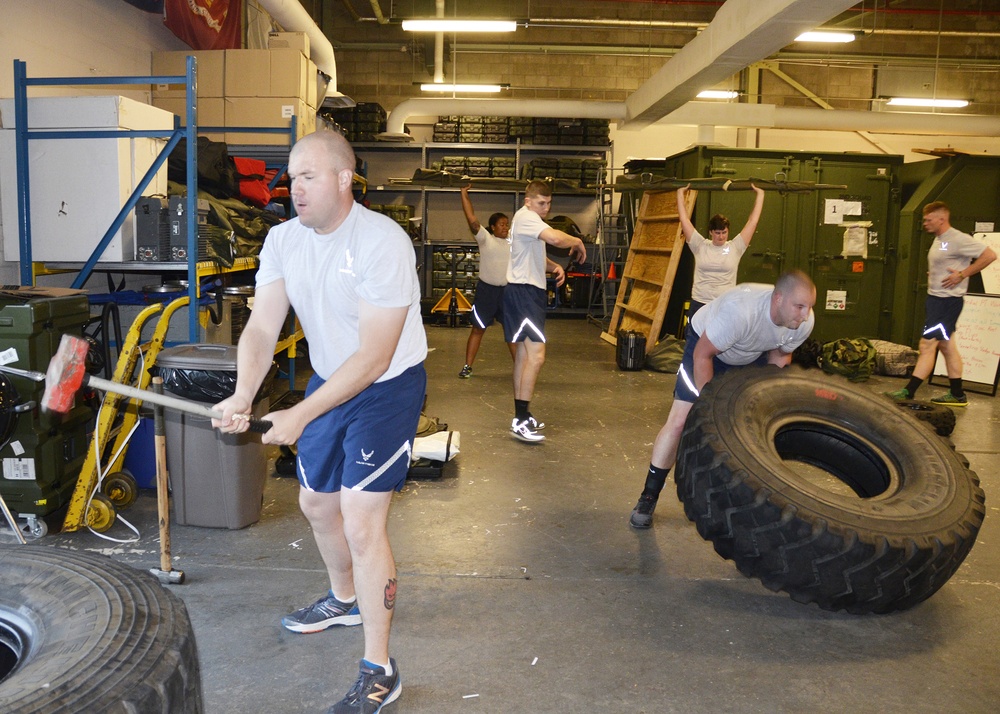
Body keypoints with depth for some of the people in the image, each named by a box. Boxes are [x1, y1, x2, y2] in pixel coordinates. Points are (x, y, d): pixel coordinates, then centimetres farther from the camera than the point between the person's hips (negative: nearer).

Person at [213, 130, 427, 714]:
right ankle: (345, 600, 49)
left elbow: (374, 357, -28)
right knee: (316, 502, 20)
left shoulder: (382, 242, -26)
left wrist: (301, 416, -33)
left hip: (389, 387, -7)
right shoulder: (284, 239, -5)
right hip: (329, 381, 8)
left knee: (361, 523, -13)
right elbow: (262, 328, -13)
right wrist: (243, 396, -32)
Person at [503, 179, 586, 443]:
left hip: (530, 291, 11)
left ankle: (521, 416, 19)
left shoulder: (530, 220, 20)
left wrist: (554, 266, 7)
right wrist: (577, 242, -12)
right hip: (523, 291, -11)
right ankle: (520, 421, -11)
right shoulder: (525, 217, -14)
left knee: (524, 354, 13)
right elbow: (556, 238, -31)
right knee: (536, 356, -15)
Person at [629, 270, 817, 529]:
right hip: (705, 345, -5)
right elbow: (702, 354, -29)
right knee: (680, 421, -12)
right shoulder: (740, 310, -42)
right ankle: (648, 498, 0)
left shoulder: (804, 322, -22)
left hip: (752, 356, 6)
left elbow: (780, 354, 0)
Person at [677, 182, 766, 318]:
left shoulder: (735, 247, 2)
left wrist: (760, 194, 6)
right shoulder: (700, 246, 2)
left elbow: (753, 221, 2)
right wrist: (680, 193, 8)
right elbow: (684, 219, 4)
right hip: (699, 304, 0)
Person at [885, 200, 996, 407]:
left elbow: (990, 255, -19)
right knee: (947, 346, 14)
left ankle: (909, 392, -8)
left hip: (948, 301, -10)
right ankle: (957, 395, 21)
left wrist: (962, 275, -19)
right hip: (935, 297, 10)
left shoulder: (958, 239, -15)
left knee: (927, 344, -9)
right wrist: (932, 274, 10)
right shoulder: (938, 239, 13)